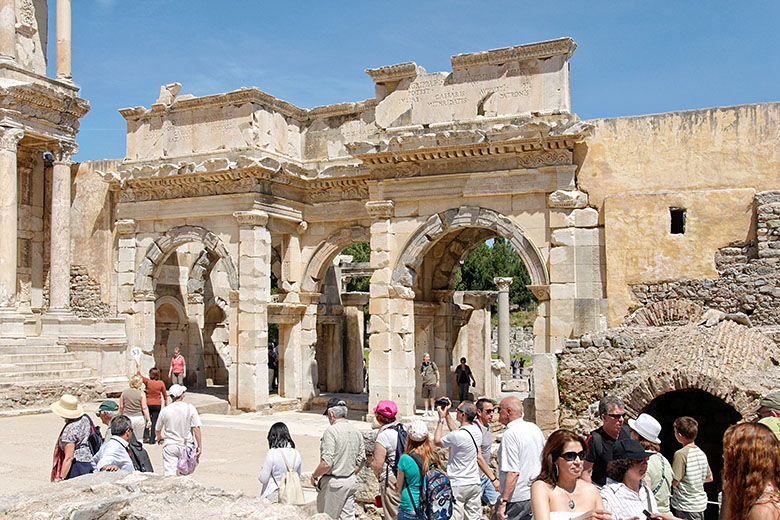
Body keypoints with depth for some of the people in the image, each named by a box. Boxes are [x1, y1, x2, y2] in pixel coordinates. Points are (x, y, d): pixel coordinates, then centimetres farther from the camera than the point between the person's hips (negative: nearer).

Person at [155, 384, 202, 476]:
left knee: (169, 474, -3)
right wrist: (199, 445, 0)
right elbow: (196, 428, -8)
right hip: (186, 445, 0)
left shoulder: (165, 411, -3)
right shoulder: (190, 408, -6)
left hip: (170, 445, 0)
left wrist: (159, 437, 34)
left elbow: (158, 430, 11)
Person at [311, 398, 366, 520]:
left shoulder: (331, 431, -16)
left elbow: (326, 463, -21)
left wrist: (314, 475, -6)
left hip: (334, 482, -7)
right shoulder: (356, 431, 7)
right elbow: (361, 460, 12)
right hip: (351, 481, 7)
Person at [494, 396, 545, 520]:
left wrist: (503, 502, -21)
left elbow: (513, 472, -24)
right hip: (535, 496, 8)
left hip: (516, 498, -8)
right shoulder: (535, 428, 7)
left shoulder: (510, 433, -18)